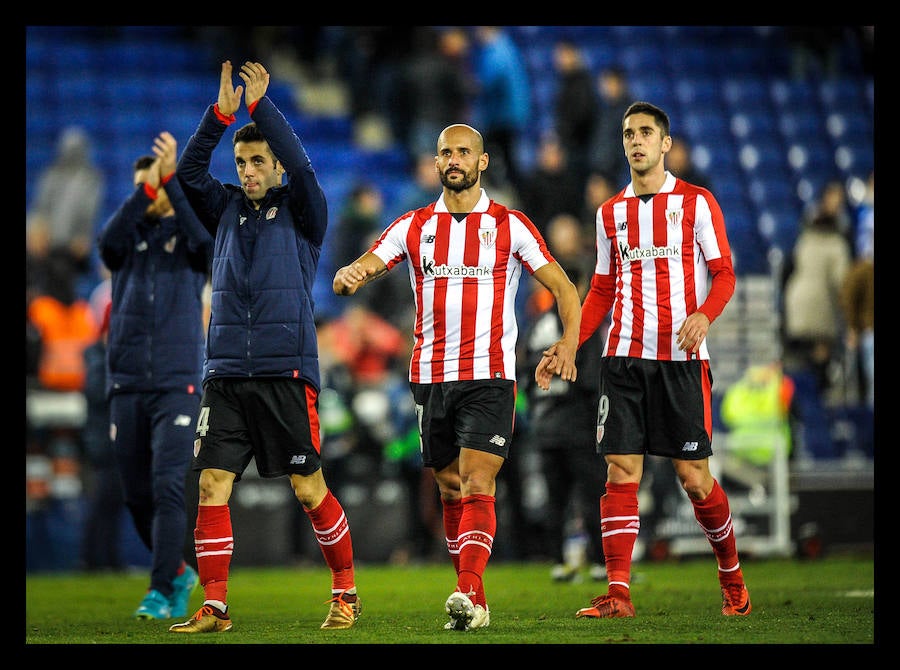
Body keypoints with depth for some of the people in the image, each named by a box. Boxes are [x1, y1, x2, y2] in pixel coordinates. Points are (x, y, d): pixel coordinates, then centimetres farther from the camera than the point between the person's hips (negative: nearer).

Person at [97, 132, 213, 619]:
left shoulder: (187, 236, 4)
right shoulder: (129, 235, 10)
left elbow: (207, 237, -20)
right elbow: (107, 242, -14)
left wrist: (171, 180, -25)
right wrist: (144, 191, -25)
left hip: (178, 384, -3)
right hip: (126, 385, 3)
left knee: (168, 488, -14)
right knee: (137, 496, 7)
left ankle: (162, 592, -12)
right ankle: (178, 573, 26)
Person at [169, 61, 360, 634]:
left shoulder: (301, 212, 5)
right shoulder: (228, 208, 15)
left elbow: (301, 166, -13)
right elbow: (189, 171, 1)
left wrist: (260, 105, -14)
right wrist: (221, 114, -10)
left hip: (287, 371, -3)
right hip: (226, 373, 4)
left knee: (309, 487, -1)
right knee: (213, 485, -5)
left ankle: (346, 592, 15)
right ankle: (214, 608, -2)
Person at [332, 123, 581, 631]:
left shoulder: (510, 226, 3)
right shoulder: (414, 226, 11)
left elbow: (564, 288, 3)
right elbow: (350, 278, 5)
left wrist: (569, 342, -16)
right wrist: (349, 277, -21)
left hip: (489, 377, -4)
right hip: (432, 376, 4)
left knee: (477, 486, -16)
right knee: (451, 492, 8)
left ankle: (469, 594, -27)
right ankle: (475, 603, 16)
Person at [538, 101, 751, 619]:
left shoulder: (696, 202, 3)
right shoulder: (611, 212, 15)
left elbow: (724, 274, 0)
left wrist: (705, 314, -21)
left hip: (682, 357, -3)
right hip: (624, 357, 4)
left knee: (694, 477, -4)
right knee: (621, 472, -6)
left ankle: (732, 576, 17)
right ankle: (618, 593, -7)